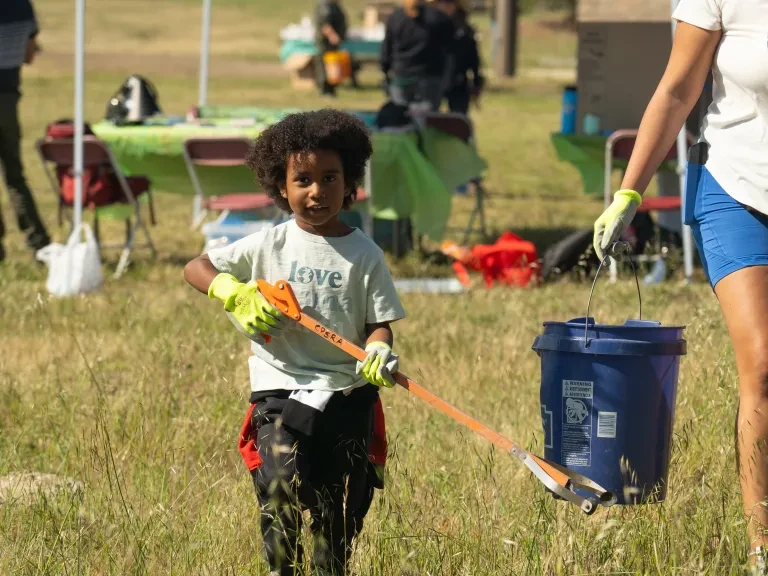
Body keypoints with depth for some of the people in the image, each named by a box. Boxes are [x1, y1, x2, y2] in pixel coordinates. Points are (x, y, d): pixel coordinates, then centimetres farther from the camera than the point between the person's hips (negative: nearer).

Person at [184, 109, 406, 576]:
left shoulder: (364, 255, 2)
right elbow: (195, 268, 7)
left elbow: (379, 322, 0)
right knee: (282, 485, -20)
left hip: (348, 392, 1)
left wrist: (378, 352, -22)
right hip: (281, 386, -1)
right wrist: (236, 294, -10)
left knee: (341, 508, 3)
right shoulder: (269, 247, 3)